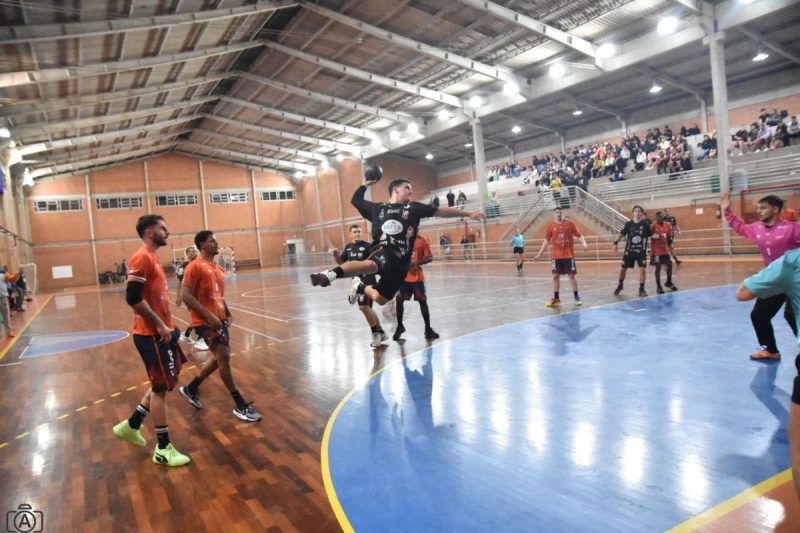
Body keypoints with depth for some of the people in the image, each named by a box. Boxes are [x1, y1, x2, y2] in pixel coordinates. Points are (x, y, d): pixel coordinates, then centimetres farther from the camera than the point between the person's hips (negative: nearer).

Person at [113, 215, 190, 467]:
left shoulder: (152, 258, 14)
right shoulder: (142, 258, -16)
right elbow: (133, 297, -24)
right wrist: (159, 325, -20)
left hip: (161, 331, 10)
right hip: (152, 334, -10)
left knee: (164, 385, 19)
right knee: (161, 388, -1)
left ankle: (131, 426, 31)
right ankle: (163, 449, 11)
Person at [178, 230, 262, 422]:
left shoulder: (218, 268, 15)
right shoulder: (195, 267, -12)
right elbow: (185, 295, -18)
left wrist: (227, 314, 10)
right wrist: (209, 316, -21)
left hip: (219, 318, 9)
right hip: (205, 321, -9)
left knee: (220, 357, 15)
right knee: (223, 357, -11)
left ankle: (191, 388, 34)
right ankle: (240, 405, -3)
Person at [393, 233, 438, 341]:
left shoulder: (422, 240, -3)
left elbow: (429, 257, -6)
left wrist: (417, 263, -21)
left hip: (417, 277, -1)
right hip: (402, 276, 2)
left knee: (423, 301, 1)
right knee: (399, 300, 3)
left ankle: (428, 328, 13)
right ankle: (400, 326, 21)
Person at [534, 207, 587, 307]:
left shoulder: (570, 223, -1)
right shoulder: (551, 225, 2)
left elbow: (579, 235, 2)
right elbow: (547, 240, 7)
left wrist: (584, 244, -17)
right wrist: (540, 254, 4)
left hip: (569, 255, -2)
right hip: (556, 256, 2)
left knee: (571, 275, 1)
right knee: (555, 276, 3)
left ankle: (576, 297, 11)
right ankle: (556, 298, 12)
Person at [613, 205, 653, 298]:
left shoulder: (646, 224, -5)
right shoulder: (628, 224, -2)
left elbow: (651, 234, -8)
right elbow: (622, 234, 6)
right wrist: (616, 243, -2)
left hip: (641, 251, -1)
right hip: (629, 250, 2)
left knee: (642, 269, -9)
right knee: (623, 268, 8)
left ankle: (641, 290, 2)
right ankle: (620, 286, 29)